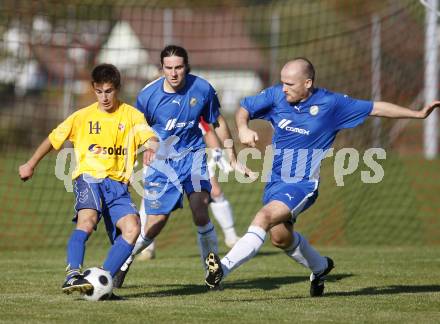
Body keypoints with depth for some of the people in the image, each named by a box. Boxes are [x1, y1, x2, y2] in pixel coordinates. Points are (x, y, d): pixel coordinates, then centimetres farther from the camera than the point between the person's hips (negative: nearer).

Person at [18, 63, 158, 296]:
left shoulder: (131, 115, 6)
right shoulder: (82, 117, 8)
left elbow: (149, 137, -10)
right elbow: (53, 139, 19)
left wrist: (153, 147, -34)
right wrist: (31, 164, 15)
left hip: (118, 184, 2)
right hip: (89, 177, -2)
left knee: (132, 228, -22)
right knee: (88, 218, -32)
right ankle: (72, 275, -40)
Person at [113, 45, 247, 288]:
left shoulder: (202, 89, -9)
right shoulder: (148, 95, -12)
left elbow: (218, 124, 8)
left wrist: (232, 159, 12)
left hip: (193, 156, 0)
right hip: (161, 161, 0)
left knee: (200, 211, -21)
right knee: (155, 225, -2)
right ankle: (124, 261, 23)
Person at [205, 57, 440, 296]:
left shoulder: (330, 103, -10)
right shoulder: (276, 95, -3)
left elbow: (376, 108, -1)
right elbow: (244, 109, 9)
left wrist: (418, 114, -1)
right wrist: (243, 129, -14)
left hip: (303, 184, -5)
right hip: (276, 180, 5)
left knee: (264, 218, -27)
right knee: (280, 237, 14)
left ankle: (224, 267, -35)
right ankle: (320, 266, 42)